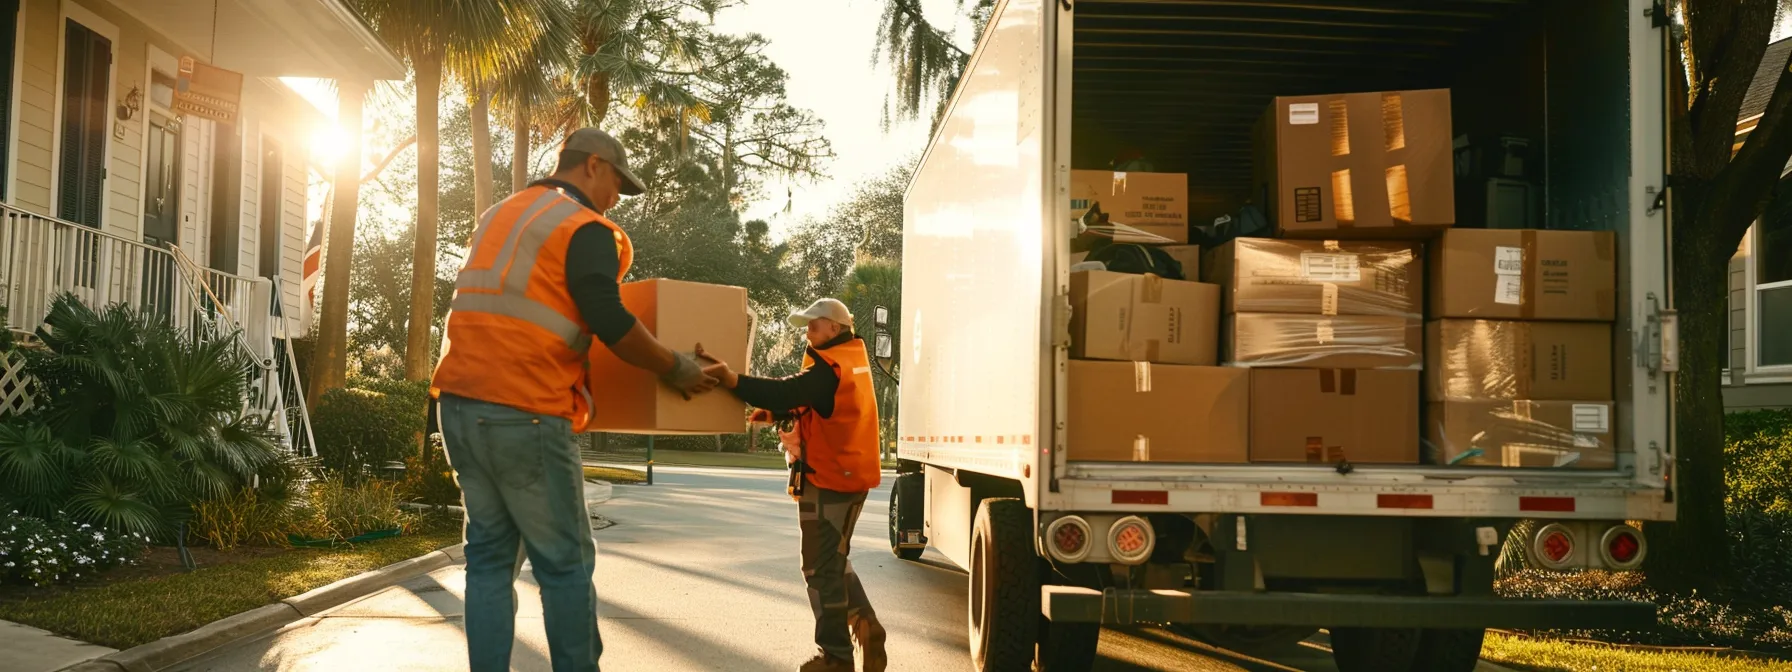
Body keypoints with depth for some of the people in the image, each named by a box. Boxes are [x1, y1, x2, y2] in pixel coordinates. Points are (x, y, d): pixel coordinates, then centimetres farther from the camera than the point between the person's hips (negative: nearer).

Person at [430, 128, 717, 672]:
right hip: (525, 416, -8)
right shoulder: (584, 228, -5)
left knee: (490, 555, 11)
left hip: (461, 404, 8)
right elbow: (612, 324, -15)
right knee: (566, 563, 2)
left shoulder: (499, 215, 21)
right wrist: (675, 369, -3)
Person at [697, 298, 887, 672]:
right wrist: (771, 412, -2)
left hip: (829, 480, -10)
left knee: (822, 568, -2)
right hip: (845, 476, 10)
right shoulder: (851, 360, 14)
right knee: (833, 562, 20)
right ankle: (865, 626, 12)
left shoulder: (831, 368, -18)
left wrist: (731, 380, -42)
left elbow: (787, 393, -32)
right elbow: (805, 403, 12)